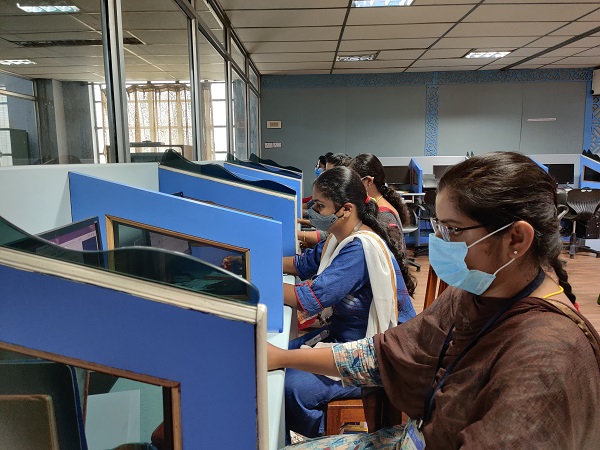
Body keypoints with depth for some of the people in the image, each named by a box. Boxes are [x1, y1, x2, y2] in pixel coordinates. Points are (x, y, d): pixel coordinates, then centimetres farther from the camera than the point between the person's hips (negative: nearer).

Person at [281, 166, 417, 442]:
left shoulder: (361, 249, -28)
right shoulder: (342, 238, 2)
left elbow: (309, 299, -30)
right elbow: (304, 264, 12)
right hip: (341, 332, 10)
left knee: (291, 388, -22)